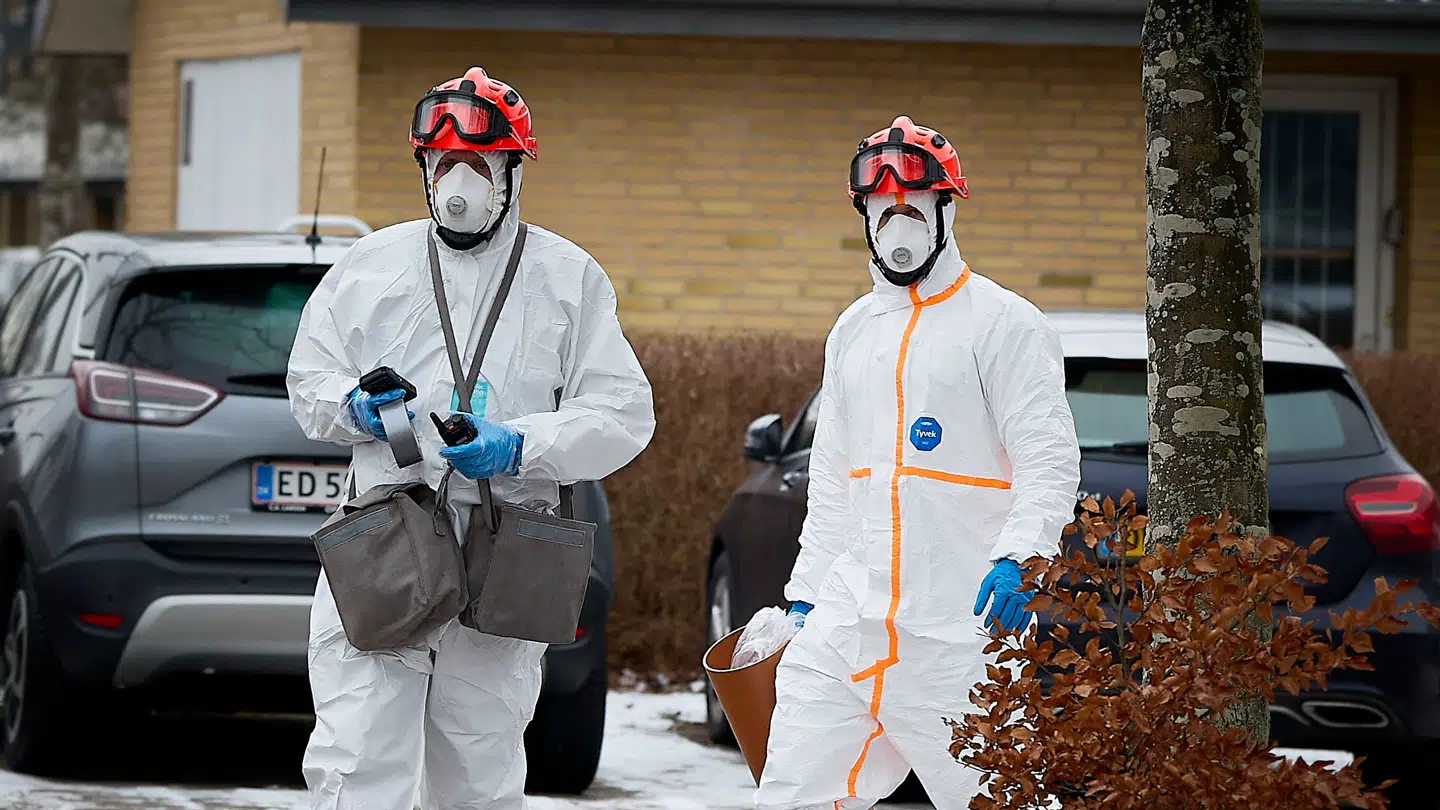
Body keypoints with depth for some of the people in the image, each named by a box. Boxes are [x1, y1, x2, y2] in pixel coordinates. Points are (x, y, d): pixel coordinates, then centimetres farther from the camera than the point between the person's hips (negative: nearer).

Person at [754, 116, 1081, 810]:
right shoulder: (854, 329, 20)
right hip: (847, 618, 7)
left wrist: (1018, 558, -26)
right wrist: (805, 592, 22)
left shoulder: (1001, 322, -3)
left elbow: (1050, 462, -11)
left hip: (959, 632, -7)